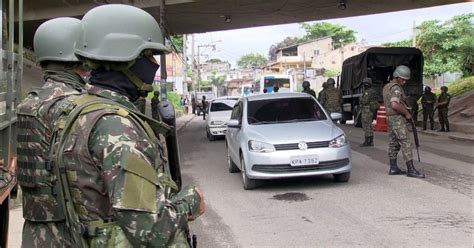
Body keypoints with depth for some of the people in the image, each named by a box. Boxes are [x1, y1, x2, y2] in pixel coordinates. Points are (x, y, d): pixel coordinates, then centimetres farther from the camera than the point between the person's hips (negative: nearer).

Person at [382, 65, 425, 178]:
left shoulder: (387, 87, 15)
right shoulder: (396, 88, -16)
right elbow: (395, 104, -30)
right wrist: (407, 113, -17)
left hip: (390, 118, 10)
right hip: (397, 119, -10)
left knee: (394, 143, 11)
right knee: (406, 143, -10)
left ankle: (393, 168, 14)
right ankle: (411, 170, -11)